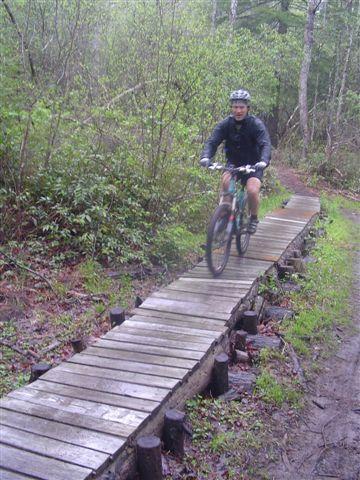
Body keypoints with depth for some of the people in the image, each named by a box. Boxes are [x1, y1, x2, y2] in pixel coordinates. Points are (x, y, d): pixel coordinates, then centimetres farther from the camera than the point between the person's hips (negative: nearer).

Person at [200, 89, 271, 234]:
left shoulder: (256, 124, -16)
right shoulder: (225, 124, -10)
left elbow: (265, 144, -27)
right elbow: (212, 141, -20)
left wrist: (264, 161, -48)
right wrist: (206, 157, -41)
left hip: (253, 166, -2)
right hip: (233, 164, 2)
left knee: (252, 191, -26)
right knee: (225, 181, -29)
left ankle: (254, 219, 3)